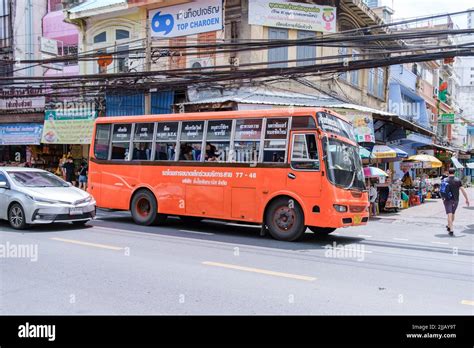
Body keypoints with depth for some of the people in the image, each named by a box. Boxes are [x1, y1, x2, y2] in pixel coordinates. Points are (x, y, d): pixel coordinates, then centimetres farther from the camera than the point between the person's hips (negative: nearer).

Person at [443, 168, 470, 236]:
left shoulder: (445, 180, -5)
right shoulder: (458, 180, -5)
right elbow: (463, 190, -7)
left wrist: (443, 198, 18)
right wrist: (467, 199, -1)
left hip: (447, 200, -2)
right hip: (455, 200, 2)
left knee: (449, 214, -4)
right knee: (453, 214, 20)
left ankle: (451, 230, -14)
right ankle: (449, 226, 37)